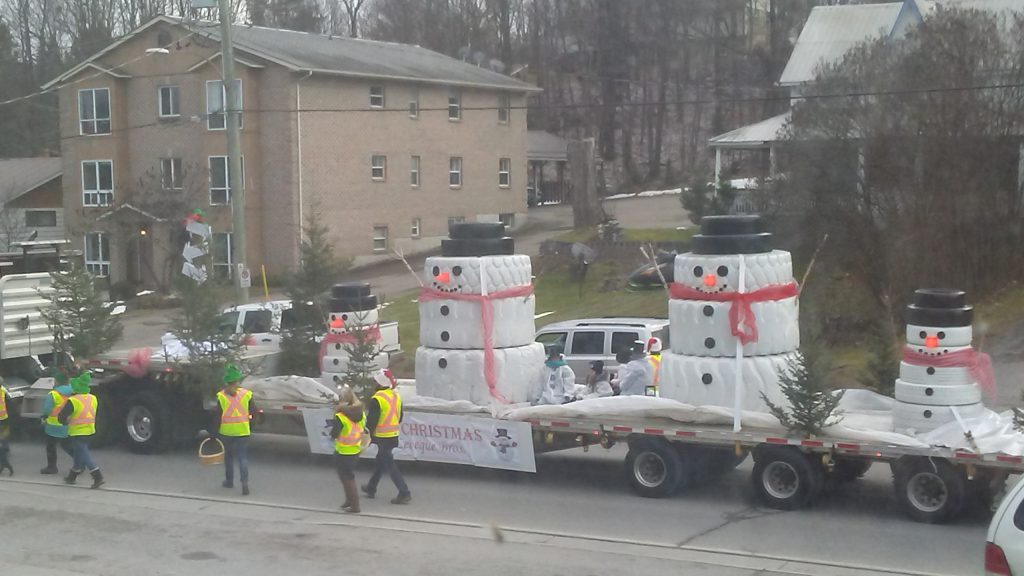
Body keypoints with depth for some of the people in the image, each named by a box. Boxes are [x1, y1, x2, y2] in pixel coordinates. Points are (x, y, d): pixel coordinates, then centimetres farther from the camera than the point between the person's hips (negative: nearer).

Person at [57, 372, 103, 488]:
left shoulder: (73, 401, -19)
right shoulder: (93, 398, 1)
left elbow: (61, 417, -16)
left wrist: (66, 422, 6)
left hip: (77, 431, -7)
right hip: (89, 430, 7)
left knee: (83, 454, -6)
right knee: (78, 453, 20)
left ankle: (98, 477, -17)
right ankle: (72, 476, 33)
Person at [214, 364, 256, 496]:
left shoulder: (221, 396, -6)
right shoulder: (246, 394, -4)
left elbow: (218, 416, -4)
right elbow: (253, 411, 2)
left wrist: (216, 431, 3)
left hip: (226, 431, 0)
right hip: (242, 430, 0)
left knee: (228, 456, 18)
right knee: (243, 457, 0)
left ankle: (229, 480, 28)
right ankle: (244, 481, -16)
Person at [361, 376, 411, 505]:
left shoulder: (377, 399, -19)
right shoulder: (396, 396, 6)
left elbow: (371, 421, -17)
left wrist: (367, 436, -6)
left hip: (382, 437, -8)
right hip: (394, 436, 8)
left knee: (390, 466, -4)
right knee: (380, 462, 23)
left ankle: (404, 493, -8)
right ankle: (371, 488, 37)